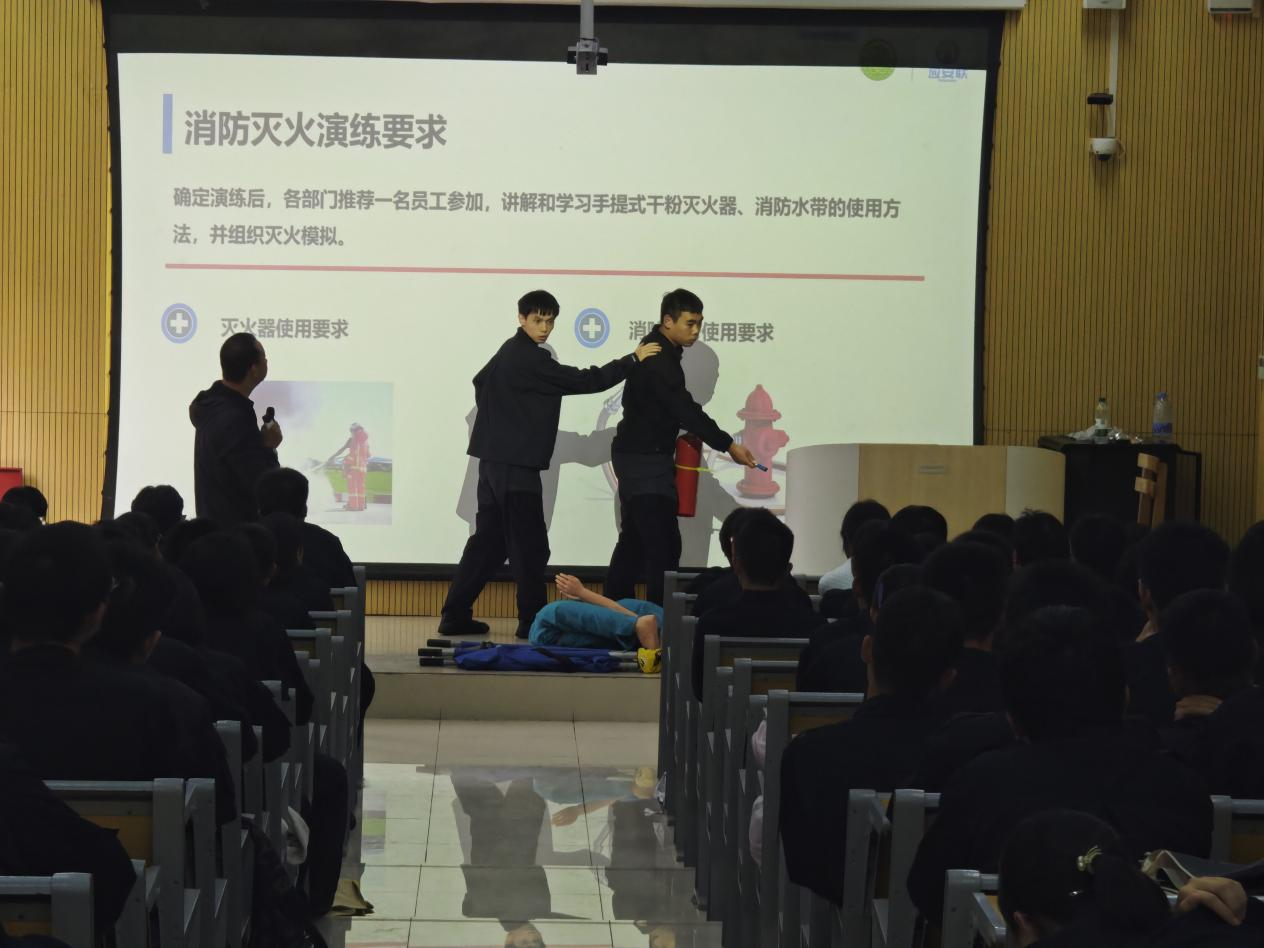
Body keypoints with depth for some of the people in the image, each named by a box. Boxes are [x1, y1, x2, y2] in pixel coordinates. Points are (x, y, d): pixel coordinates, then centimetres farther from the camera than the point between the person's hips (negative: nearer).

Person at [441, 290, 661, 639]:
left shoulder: (510, 353, 15)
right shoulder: (530, 359, -15)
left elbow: (480, 382, 32)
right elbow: (584, 381, -18)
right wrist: (633, 359, -13)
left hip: (495, 462, 10)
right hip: (515, 464, -10)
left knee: (489, 541, 12)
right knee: (530, 546, -3)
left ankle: (455, 616, 12)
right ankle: (532, 621, 2)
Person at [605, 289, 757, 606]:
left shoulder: (655, 351, 11)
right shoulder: (660, 362, -21)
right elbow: (686, 409, -27)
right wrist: (728, 445, -29)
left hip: (636, 457, 11)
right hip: (646, 461, -11)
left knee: (634, 539, 17)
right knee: (664, 544, -13)